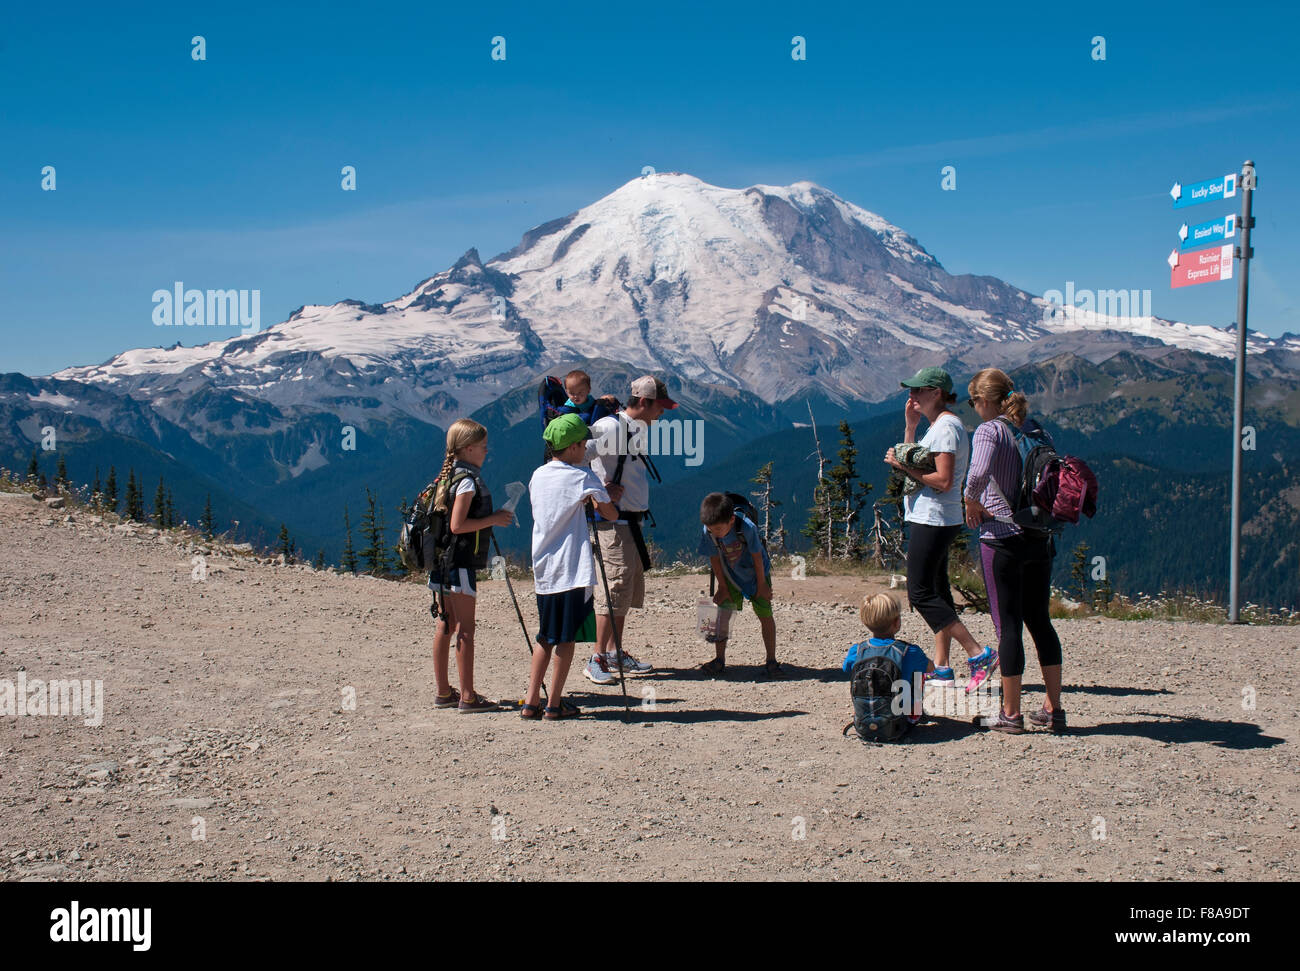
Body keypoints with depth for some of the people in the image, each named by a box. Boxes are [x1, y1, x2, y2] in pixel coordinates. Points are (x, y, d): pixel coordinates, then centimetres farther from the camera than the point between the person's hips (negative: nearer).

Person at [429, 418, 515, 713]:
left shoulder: (448, 475, 14)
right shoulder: (467, 479, -14)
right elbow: (457, 524, -21)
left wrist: (492, 519, 18)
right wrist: (493, 519, -14)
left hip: (441, 562, 10)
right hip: (460, 562, -10)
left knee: (445, 626, 12)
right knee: (465, 629, -6)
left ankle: (443, 692, 18)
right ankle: (467, 697, -3)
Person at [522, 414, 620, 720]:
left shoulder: (537, 476, 10)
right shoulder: (582, 477, -8)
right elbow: (611, 514, -3)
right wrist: (599, 499, 17)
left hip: (542, 570, 6)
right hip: (572, 570, -6)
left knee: (545, 637, 14)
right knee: (567, 637, 1)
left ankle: (531, 702, 11)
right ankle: (555, 704, 4)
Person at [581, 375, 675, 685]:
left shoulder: (642, 429, 13)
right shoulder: (610, 427, -15)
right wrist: (603, 487, -20)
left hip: (632, 520, 9)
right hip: (613, 520, -9)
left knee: (631, 588, 14)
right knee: (617, 587, -11)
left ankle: (614, 652, 25)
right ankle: (596, 661, -6)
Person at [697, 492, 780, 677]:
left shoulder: (747, 528, -34)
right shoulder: (709, 532, -25)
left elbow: (757, 557, -21)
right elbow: (714, 558, -10)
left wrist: (761, 585, -12)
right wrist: (722, 587, -5)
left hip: (755, 573, -2)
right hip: (731, 576, 3)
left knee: (765, 615, -4)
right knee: (722, 613, -8)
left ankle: (771, 661, 6)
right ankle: (720, 660, 1)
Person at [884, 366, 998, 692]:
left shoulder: (946, 426, -15)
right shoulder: (936, 426, 17)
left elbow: (943, 481, -22)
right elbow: (914, 465, 21)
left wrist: (905, 467, -16)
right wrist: (910, 426, 13)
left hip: (933, 520, -11)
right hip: (929, 519, 11)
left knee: (920, 593, -11)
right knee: (936, 592, 10)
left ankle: (979, 655, -13)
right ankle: (941, 668, 13)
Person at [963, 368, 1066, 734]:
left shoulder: (989, 430, -12)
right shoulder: (1034, 428, 9)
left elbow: (978, 473, -29)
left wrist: (972, 502, -12)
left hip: (1001, 537, -6)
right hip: (1039, 537, 6)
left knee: (1008, 624, 1)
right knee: (1039, 621, 15)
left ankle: (1010, 714, 7)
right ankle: (1053, 709, 17)